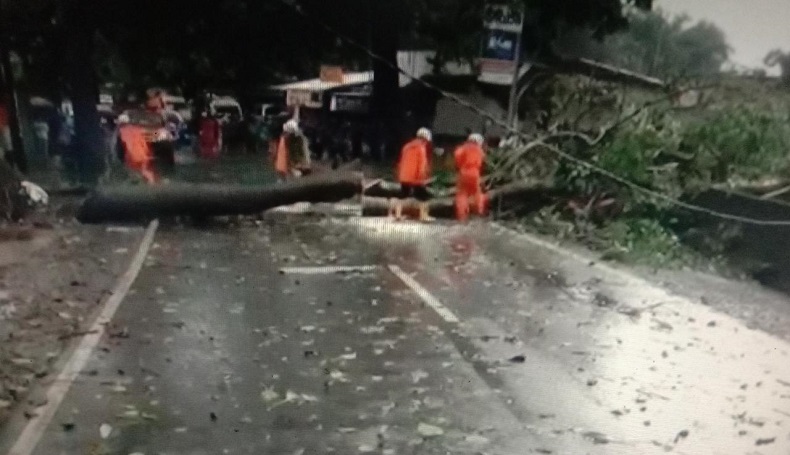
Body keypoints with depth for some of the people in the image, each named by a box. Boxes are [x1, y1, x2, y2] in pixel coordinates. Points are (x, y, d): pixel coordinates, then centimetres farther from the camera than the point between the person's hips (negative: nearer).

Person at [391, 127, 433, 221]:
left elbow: (401, 162, 19)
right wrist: (423, 176, -15)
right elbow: (423, 163, -16)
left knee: (403, 195, 15)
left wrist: (399, 174, 25)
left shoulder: (407, 146, 14)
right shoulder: (421, 148, -9)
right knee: (423, 196, 3)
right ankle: (424, 215, 2)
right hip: (416, 177, -7)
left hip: (404, 176, 7)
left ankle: (398, 213, 12)